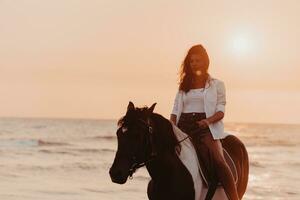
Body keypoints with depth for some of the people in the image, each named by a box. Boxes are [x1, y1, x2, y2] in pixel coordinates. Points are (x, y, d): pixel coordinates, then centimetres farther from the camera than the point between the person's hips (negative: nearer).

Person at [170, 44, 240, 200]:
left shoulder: (217, 84, 13)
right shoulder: (184, 86, 22)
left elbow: (220, 111, 2)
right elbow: (175, 111, 17)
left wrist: (208, 120, -19)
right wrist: (172, 124, -6)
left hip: (206, 128, -4)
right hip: (184, 127, 4)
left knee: (218, 160, -28)